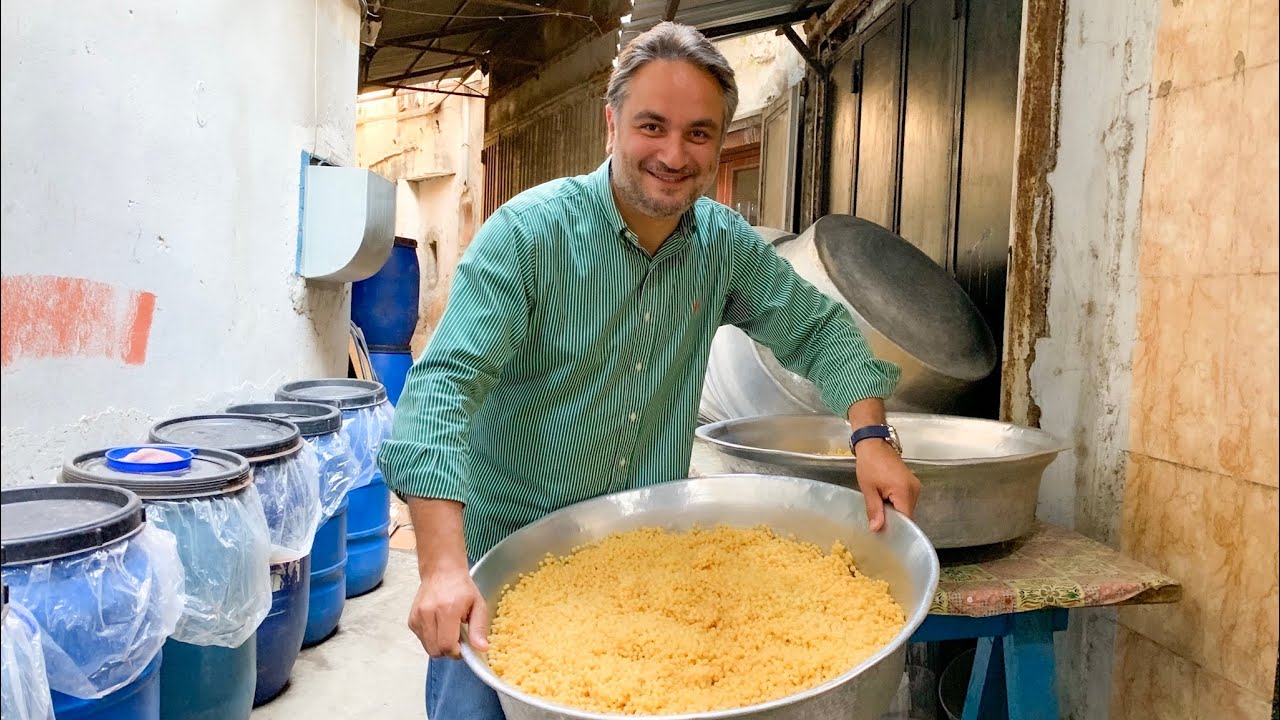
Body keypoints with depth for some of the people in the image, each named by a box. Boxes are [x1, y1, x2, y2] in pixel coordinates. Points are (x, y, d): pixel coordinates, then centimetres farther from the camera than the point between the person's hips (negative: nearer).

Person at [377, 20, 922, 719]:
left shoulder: (725, 243, -4)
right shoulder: (529, 232, -19)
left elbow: (817, 328, 5)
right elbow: (446, 385, -27)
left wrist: (871, 436, -14)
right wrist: (443, 568, -39)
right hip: (505, 560, -3)